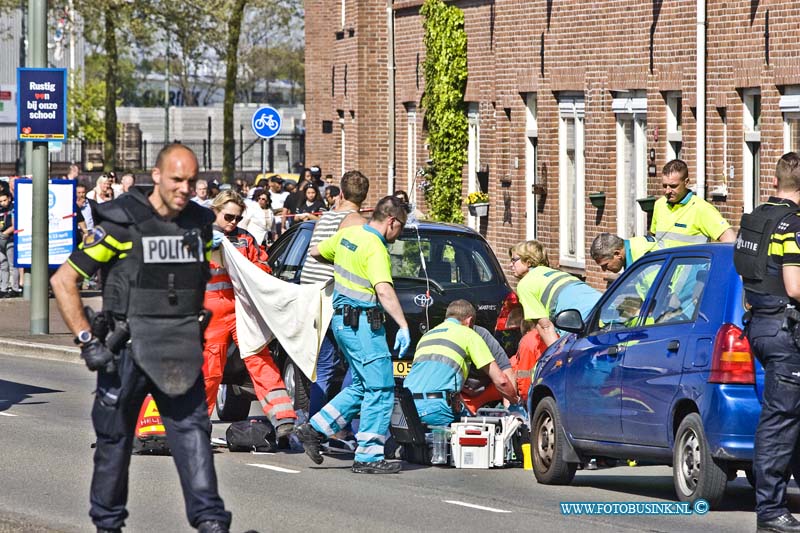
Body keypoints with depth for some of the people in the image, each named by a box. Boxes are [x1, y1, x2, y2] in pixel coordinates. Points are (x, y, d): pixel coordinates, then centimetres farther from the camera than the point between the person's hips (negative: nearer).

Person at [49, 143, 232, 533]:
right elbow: (63, 281, -9)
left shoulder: (200, 224, 6)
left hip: (181, 352, 4)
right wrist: (87, 340, -12)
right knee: (114, 440, 7)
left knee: (193, 432, -6)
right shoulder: (121, 223, -11)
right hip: (128, 350, -3)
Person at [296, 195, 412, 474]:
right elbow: (384, 291, -28)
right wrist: (403, 326, -31)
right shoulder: (375, 248, -17)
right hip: (363, 322, -9)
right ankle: (368, 456, -5)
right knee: (381, 389, -5)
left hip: (343, 320, 9)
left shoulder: (347, 234, 9)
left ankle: (315, 430, 13)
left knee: (362, 386, 17)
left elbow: (316, 252, 25)